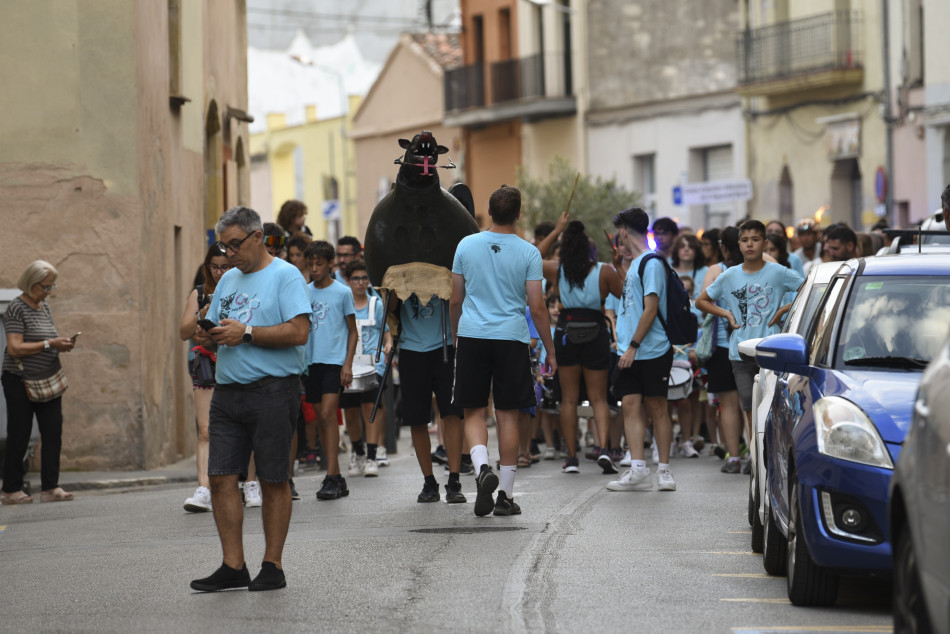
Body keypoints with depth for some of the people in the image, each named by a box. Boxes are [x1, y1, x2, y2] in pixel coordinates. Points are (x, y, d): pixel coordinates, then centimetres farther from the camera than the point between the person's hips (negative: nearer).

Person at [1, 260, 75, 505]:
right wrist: (49, 345, -21)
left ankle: (51, 487, 2)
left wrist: (62, 344, 3)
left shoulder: (44, 307, 13)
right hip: (20, 382, -7)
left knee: (53, 432, -1)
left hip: (48, 381, 7)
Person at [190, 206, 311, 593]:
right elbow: (214, 327, 24)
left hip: (272, 390, -7)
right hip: (227, 392, 7)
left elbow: (298, 331, -15)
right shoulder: (228, 280, 19)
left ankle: (272, 566, 7)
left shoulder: (284, 276, -4)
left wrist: (246, 333, -17)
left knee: (273, 481, 0)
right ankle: (233, 567, 4)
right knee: (221, 477, 0)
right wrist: (207, 336, 0)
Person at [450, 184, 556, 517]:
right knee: (507, 414, 5)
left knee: (474, 411, 8)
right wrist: (550, 351, 6)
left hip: (472, 337, 1)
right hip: (512, 339, -1)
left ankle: (482, 468, -20)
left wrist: (455, 335, 24)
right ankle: (506, 495, 7)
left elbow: (455, 300, 8)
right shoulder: (529, 253, -3)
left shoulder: (466, 245, 2)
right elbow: (537, 307, -3)